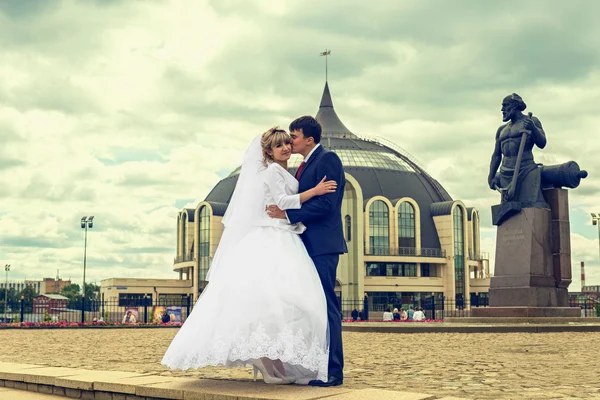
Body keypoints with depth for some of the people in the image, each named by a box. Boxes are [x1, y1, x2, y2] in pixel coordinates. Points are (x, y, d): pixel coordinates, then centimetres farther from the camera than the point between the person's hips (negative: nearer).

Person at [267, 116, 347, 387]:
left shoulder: (327, 159, -9)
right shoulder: (306, 165, 20)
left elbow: (325, 204, -19)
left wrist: (288, 214, -18)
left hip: (322, 245, -10)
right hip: (309, 245, 10)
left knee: (325, 306, -8)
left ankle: (333, 371, -5)